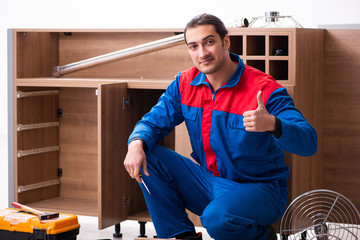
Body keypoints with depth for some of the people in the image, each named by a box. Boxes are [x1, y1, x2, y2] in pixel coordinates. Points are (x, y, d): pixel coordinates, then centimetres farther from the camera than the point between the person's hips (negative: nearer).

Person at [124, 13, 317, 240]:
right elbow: (153, 122, 5)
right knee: (149, 157, -10)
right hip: (210, 184, 6)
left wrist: (273, 125, -47)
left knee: (217, 218, -36)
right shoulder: (185, 83, 0)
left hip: (260, 189, -6)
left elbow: (309, 143, -25)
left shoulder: (264, 89, -18)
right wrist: (136, 144, -20)